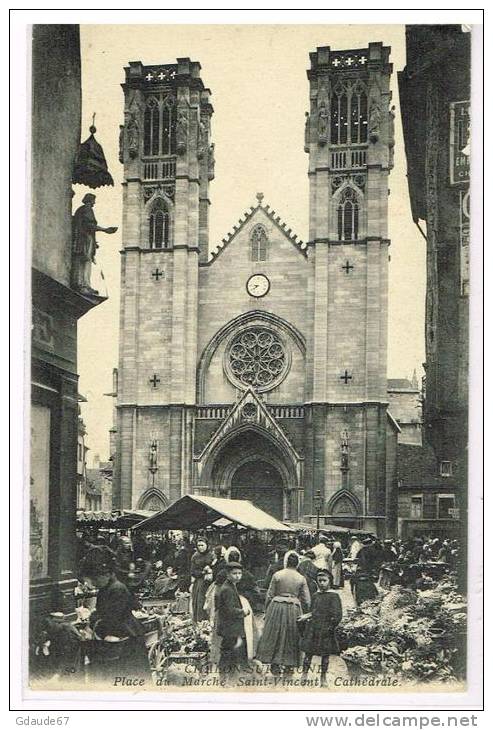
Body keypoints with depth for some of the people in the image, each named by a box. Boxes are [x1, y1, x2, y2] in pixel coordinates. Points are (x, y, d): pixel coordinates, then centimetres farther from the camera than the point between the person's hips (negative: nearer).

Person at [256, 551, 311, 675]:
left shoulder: (277, 575, -5)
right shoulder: (301, 578, 0)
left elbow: (269, 595, -1)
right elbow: (307, 600, 1)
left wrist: (267, 609, 10)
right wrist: (303, 614, 14)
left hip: (277, 607, -1)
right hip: (294, 609, 1)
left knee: (275, 635, 9)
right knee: (291, 637, 13)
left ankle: (275, 665, 10)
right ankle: (289, 665, 17)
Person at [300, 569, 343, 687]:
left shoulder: (333, 596, -8)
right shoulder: (315, 595, 9)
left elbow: (337, 615, -11)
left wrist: (331, 627, -13)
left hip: (325, 629, -4)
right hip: (312, 628, 4)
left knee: (325, 653, 5)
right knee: (308, 651, 3)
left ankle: (323, 677, 15)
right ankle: (304, 674, 9)